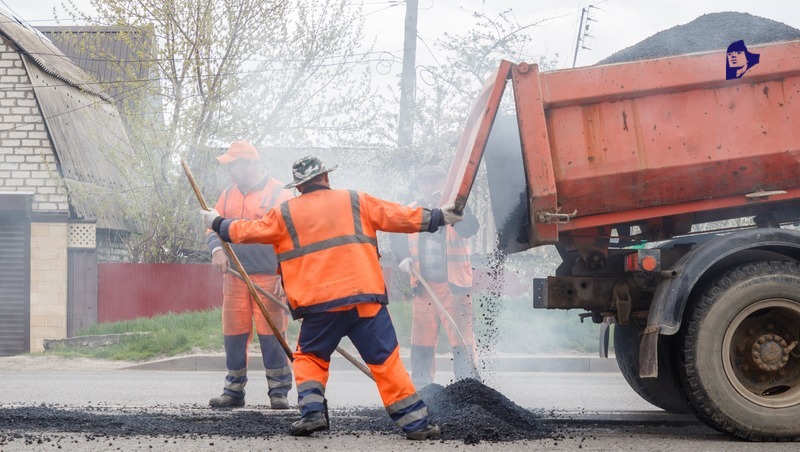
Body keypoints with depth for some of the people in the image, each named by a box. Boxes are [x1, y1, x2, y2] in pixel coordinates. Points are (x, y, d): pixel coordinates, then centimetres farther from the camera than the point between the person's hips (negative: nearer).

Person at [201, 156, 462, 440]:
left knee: (310, 356, 21)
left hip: (319, 304, 0)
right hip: (364, 297, 0)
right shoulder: (355, 201, 13)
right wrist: (438, 217, 24)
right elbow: (399, 217, 14)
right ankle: (415, 422, -2)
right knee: (385, 359, 2)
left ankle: (312, 412, 3)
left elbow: (249, 231, 19)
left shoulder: (285, 213, 13)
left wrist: (217, 223, 36)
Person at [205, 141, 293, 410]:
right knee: (233, 335, 6)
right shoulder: (228, 195, 16)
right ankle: (234, 391, 15)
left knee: (271, 335, -5)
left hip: (268, 277, -5)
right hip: (234, 276, 5)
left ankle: (279, 391, 3)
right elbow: (214, 227, 16)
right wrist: (216, 249, -7)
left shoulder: (278, 193, -1)